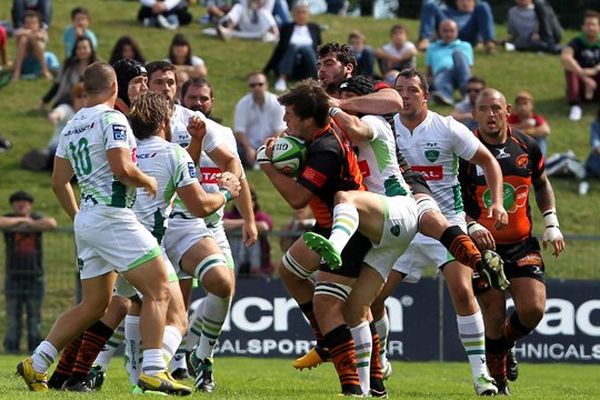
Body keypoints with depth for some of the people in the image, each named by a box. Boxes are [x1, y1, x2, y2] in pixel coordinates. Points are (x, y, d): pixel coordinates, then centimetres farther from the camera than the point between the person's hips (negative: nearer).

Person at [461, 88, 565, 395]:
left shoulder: (526, 147, 2)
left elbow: (542, 185, 19)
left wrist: (551, 223, 8)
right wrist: (471, 227, -22)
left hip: (522, 244, 3)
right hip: (482, 244, -3)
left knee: (533, 309, -12)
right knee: (494, 318, -4)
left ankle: (505, 344, 21)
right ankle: (498, 378, 20)